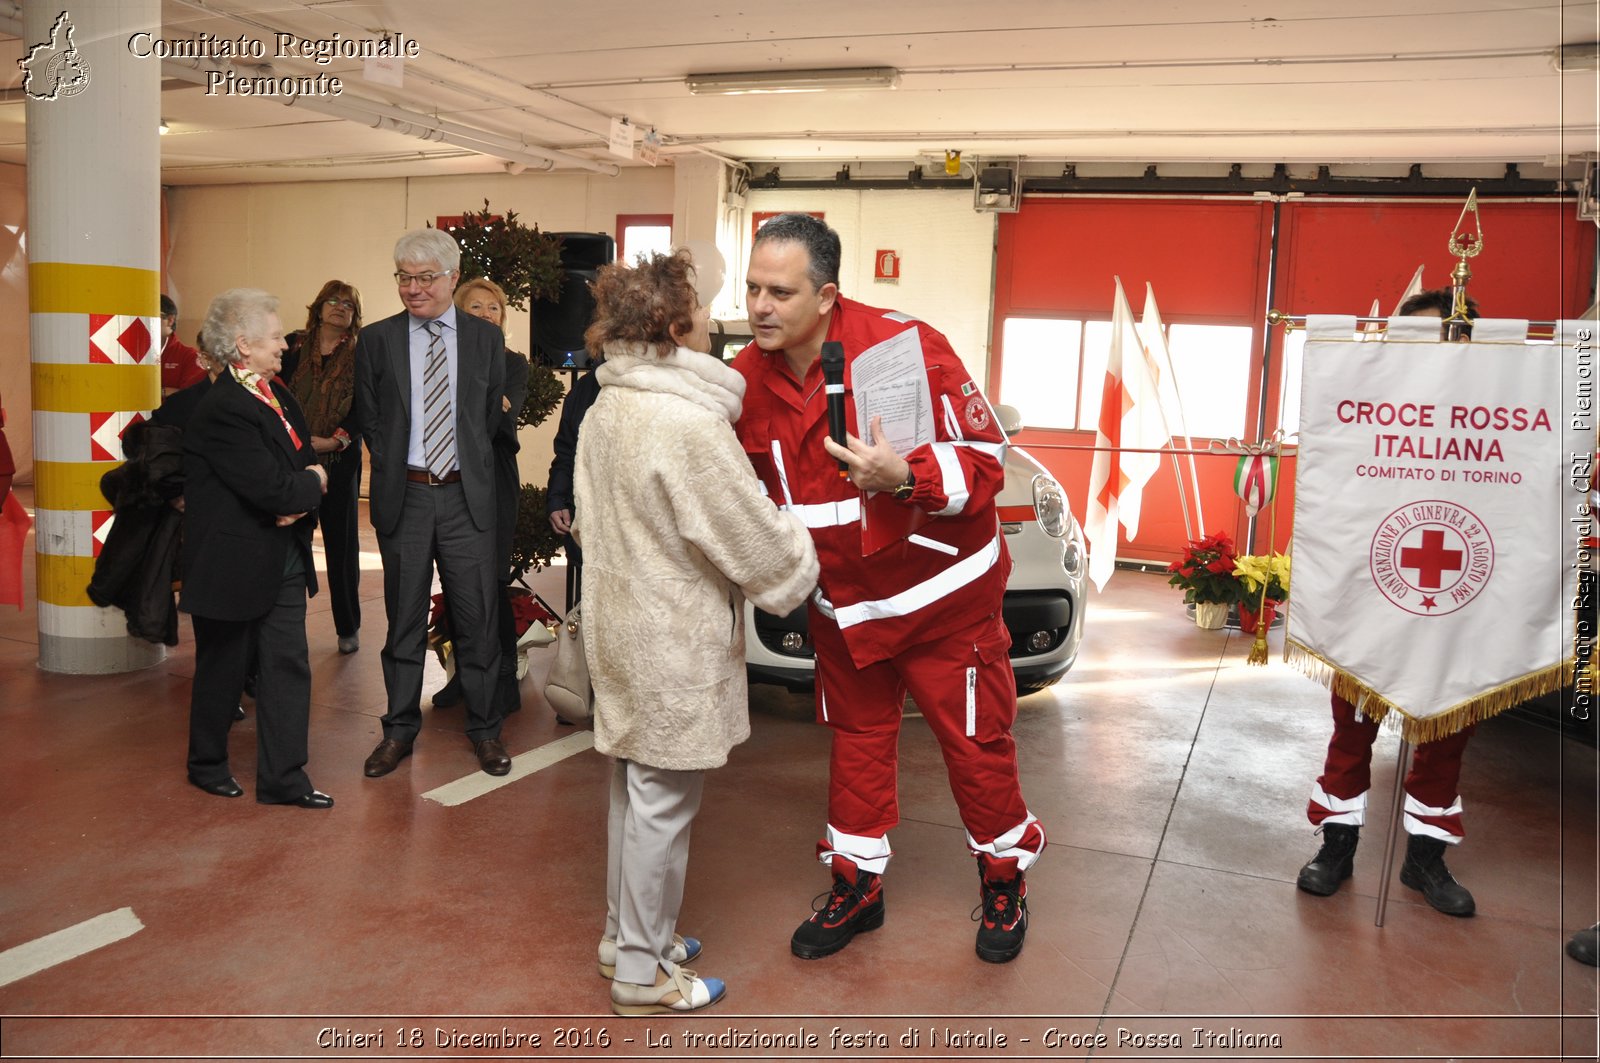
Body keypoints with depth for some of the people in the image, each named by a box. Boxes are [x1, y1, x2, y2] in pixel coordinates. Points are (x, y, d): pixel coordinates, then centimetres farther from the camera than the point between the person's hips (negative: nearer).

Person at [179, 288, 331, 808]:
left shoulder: (277, 395, 9)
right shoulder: (222, 410, -20)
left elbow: (309, 461, 9)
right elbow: (273, 491, -26)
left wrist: (299, 500, -12)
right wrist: (313, 483, -6)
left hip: (284, 560, 7)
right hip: (233, 564, -7)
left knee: (288, 667, 7)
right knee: (222, 667, 11)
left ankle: (282, 778, 16)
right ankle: (207, 764, 32)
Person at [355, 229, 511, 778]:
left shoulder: (486, 338, 4)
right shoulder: (376, 339, 3)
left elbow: (492, 416, 10)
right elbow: (368, 419, 8)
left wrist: (470, 471, 7)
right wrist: (395, 472, 4)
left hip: (466, 495, 0)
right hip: (404, 495, 0)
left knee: (476, 615, 5)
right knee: (404, 618, 10)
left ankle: (484, 728, 20)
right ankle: (400, 729, 23)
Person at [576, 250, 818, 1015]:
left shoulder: (604, 413, 5)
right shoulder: (690, 422, -23)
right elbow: (756, 539, -18)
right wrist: (802, 563, 1)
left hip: (620, 627, 9)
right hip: (674, 643, -9)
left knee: (633, 791, 21)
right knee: (662, 806, 5)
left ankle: (625, 934, 38)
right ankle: (643, 974, 20)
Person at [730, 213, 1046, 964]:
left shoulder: (905, 345, -23)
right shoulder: (746, 380, -6)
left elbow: (985, 459, -21)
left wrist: (904, 477, -37)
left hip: (940, 591, -5)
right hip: (840, 600, 5)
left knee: (974, 740, 8)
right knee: (856, 740, 18)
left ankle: (1003, 881, 32)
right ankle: (856, 885, 36)